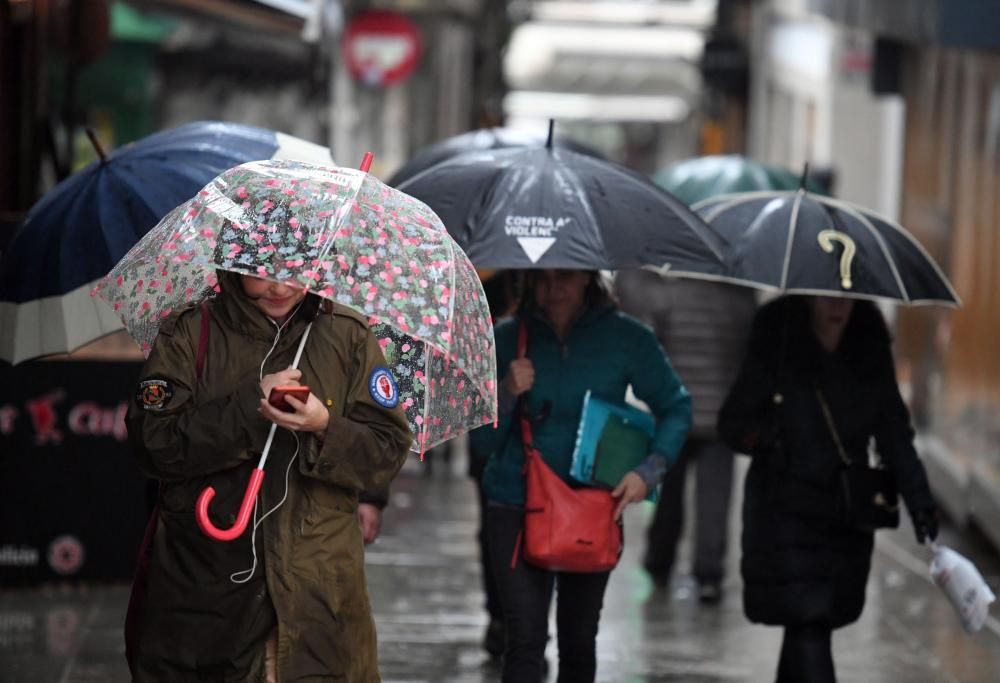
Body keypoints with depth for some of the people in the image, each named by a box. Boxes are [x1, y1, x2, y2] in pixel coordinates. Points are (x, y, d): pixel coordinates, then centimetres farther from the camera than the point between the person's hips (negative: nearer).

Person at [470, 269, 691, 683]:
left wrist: (649, 472, -11)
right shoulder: (509, 338, -1)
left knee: (578, 640, 14)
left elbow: (675, 408, 4)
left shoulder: (626, 338, -3)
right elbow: (483, 441, 3)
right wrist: (507, 392, -16)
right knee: (526, 637, -12)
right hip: (516, 506, -1)